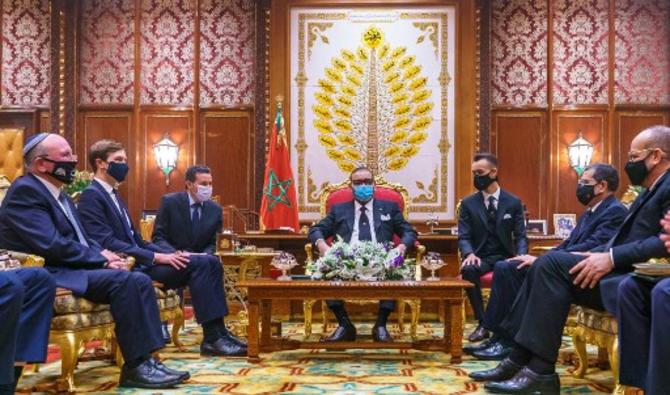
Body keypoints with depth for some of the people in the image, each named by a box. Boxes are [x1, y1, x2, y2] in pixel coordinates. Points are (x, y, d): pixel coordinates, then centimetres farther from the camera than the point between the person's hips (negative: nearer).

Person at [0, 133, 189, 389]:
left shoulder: (60, 195, 19)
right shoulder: (25, 191, -12)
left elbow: (82, 238, 20)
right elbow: (52, 246, -21)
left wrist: (104, 256, -3)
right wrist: (101, 259, -13)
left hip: (73, 269, 10)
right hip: (50, 277, -9)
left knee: (140, 280, -8)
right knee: (123, 280, -27)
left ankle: (145, 359, -13)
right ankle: (135, 367, -21)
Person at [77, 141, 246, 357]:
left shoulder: (114, 195, 22)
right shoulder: (91, 196, -8)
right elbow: (107, 243, -20)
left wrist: (171, 254, 3)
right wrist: (156, 258, -22)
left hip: (137, 261, 9)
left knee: (211, 262, -4)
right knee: (197, 264, -22)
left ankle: (218, 332, -7)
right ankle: (212, 338, -19)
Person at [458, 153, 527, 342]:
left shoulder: (513, 202, 7)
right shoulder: (468, 203, 8)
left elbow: (520, 236, 4)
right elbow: (463, 237, 1)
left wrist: (520, 256, -18)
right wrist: (469, 254, -22)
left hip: (505, 257, 0)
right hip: (480, 256, 1)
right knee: (468, 269, -35)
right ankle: (483, 324, -23)